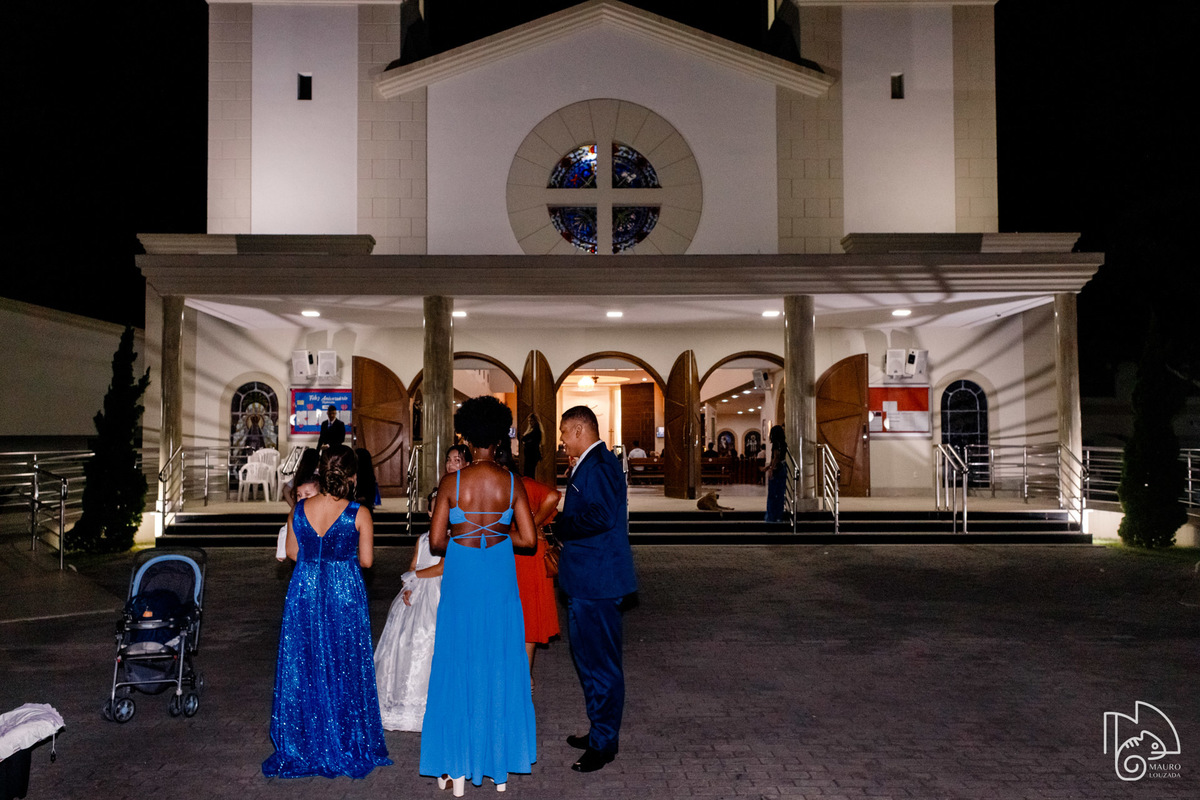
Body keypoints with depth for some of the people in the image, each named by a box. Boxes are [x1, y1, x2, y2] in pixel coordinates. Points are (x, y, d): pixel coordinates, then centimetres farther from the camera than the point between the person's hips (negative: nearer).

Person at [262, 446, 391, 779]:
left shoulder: (299, 510, -4)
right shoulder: (359, 514, -12)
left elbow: (292, 553, 6)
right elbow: (366, 560, -6)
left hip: (304, 590, 2)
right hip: (345, 592, -2)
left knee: (303, 667, 13)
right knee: (344, 668, 10)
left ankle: (303, 745, 22)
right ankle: (347, 746, 20)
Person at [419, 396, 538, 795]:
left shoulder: (451, 482, -9)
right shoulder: (512, 482, -5)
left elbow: (436, 541, -7)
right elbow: (528, 539, -6)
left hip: (461, 576, -1)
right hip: (500, 578, 1)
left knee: (458, 667, 10)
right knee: (500, 666, 12)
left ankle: (458, 767, 16)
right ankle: (500, 765, 22)